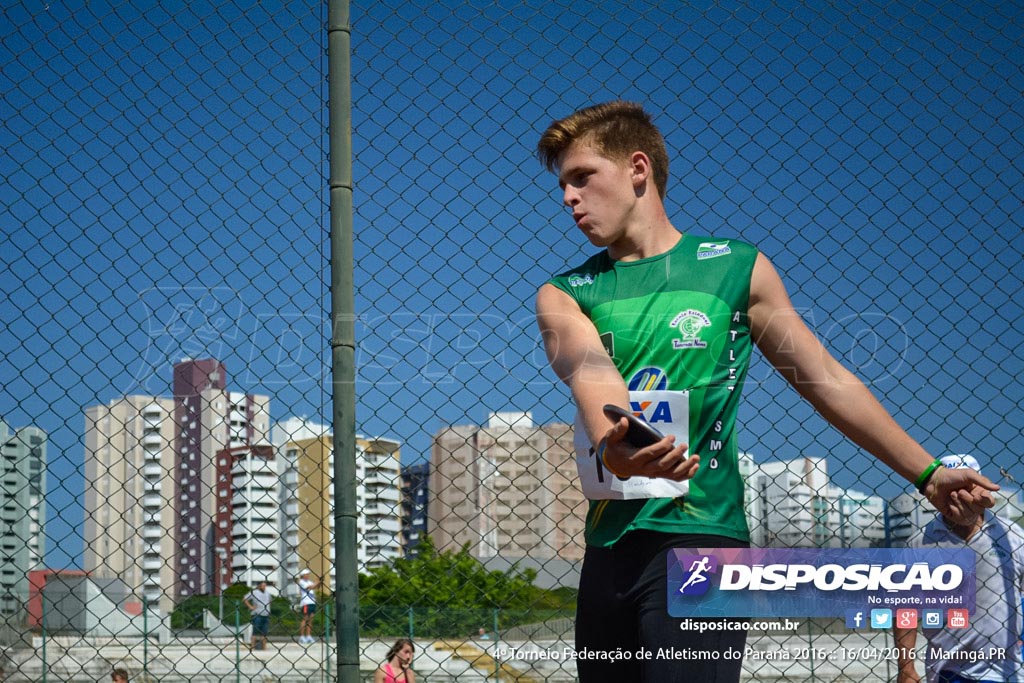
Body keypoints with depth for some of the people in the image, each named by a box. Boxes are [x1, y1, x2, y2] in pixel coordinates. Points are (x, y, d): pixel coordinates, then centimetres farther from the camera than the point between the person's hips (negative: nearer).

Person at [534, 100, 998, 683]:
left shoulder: (737, 268, 7)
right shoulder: (562, 296, 9)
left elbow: (829, 381, 12)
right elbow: (590, 370, -13)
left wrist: (928, 474, 11)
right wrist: (613, 443, -36)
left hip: (700, 536, -3)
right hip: (607, 549, 4)